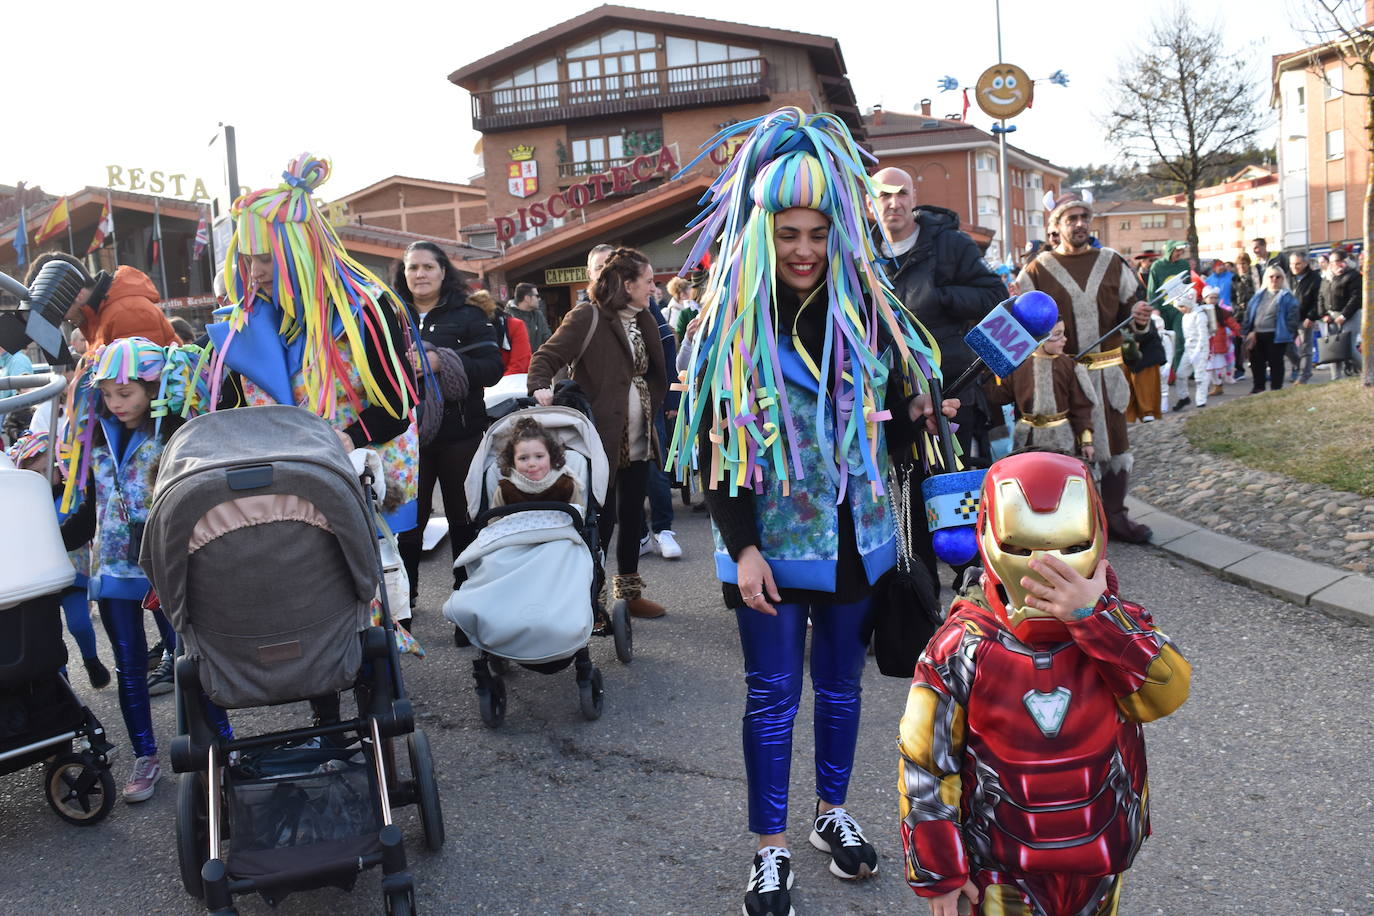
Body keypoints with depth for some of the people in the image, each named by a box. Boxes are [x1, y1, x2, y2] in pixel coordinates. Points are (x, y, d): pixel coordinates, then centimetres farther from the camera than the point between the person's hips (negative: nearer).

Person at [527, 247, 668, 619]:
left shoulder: (642, 321, 12)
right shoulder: (588, 316, -11)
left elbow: (655, 375, 21)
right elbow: (547, 356, -18)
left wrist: (651, 409, 9)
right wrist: (540, 387, -34)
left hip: (638, 437, 7)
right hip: (603, 435, -7)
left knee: (633, 513, 14)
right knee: (601, 517, -3)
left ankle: (629, 591, 27)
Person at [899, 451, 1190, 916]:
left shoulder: (1115, 626, -12)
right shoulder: (964, 650, -19)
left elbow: (1166, 692, -29)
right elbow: (925, 763, -12)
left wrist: (1094, 616, -39)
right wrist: (937, 869, -7)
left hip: (1101, 859, 3)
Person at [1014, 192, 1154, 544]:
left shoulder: (1111, 262, 9)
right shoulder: (1039, 269, 0)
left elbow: (1127, 308, 13)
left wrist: (1138, 316, -9)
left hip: (1107, 371, 3)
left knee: (1115, 441, 7)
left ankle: (1115, 514, 21)